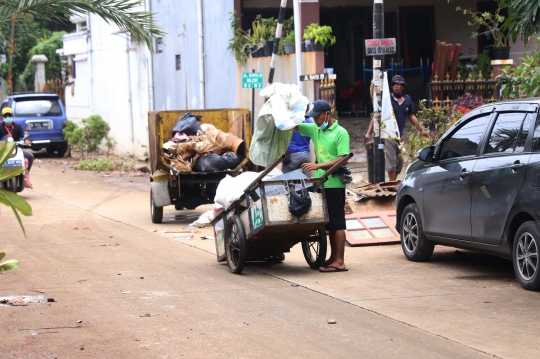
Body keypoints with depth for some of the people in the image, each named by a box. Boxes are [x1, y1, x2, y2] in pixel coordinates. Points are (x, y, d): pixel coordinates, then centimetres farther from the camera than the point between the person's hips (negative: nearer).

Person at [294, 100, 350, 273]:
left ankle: (339, 262, -6)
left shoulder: (340, 133, -8)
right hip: (321, 183, 7)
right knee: (330, 223, 12)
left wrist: (318, 166, -22)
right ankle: (333, 257, 19)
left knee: (337, 223, -6)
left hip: (334, 184, -7)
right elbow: (295, 127, 20)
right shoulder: (315, 129, 12)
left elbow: (342, 159, -16)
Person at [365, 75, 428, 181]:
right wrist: (369, 132, -13)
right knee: (391, 162, -6)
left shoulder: (407, 99, 6)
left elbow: (411, 117, 15)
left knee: (399, 163, 12)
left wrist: (422, 130, 12)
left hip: (400, 136, 5)